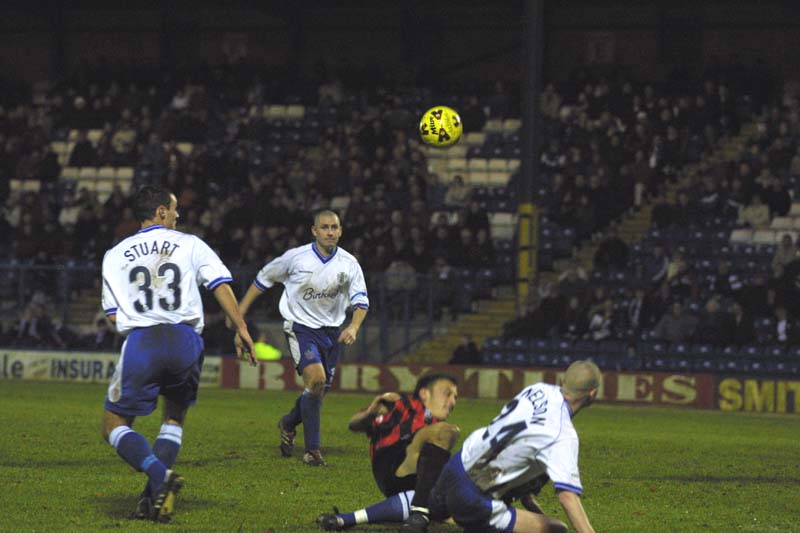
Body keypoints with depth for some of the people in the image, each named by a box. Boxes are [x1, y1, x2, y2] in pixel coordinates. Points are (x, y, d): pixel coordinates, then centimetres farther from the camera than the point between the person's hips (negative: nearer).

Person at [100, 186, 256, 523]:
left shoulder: (115, 255, 15)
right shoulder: (189, 244, 13)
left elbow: (113, 315, 10)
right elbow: (221, 286, 2)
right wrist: (241, 329, 3)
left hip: (140, 342, -1)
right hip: (186, 340, 1)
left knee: (115, 425, 7)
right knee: (174, 417, 22)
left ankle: (160, 474, -20)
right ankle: (155, 495, 6)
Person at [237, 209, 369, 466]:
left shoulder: (349, 264, -4)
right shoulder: (296, 257, -11)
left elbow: (361, 300, -6)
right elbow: (264, 279, 2)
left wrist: (354, 327, -26)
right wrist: (240, 312, 2)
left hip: (331, 330, 4)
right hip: (300, 327, -4)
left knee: (321, 388, 9)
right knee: (316, 378, -24)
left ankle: (289, 424, 41)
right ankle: (312, 449, -17)